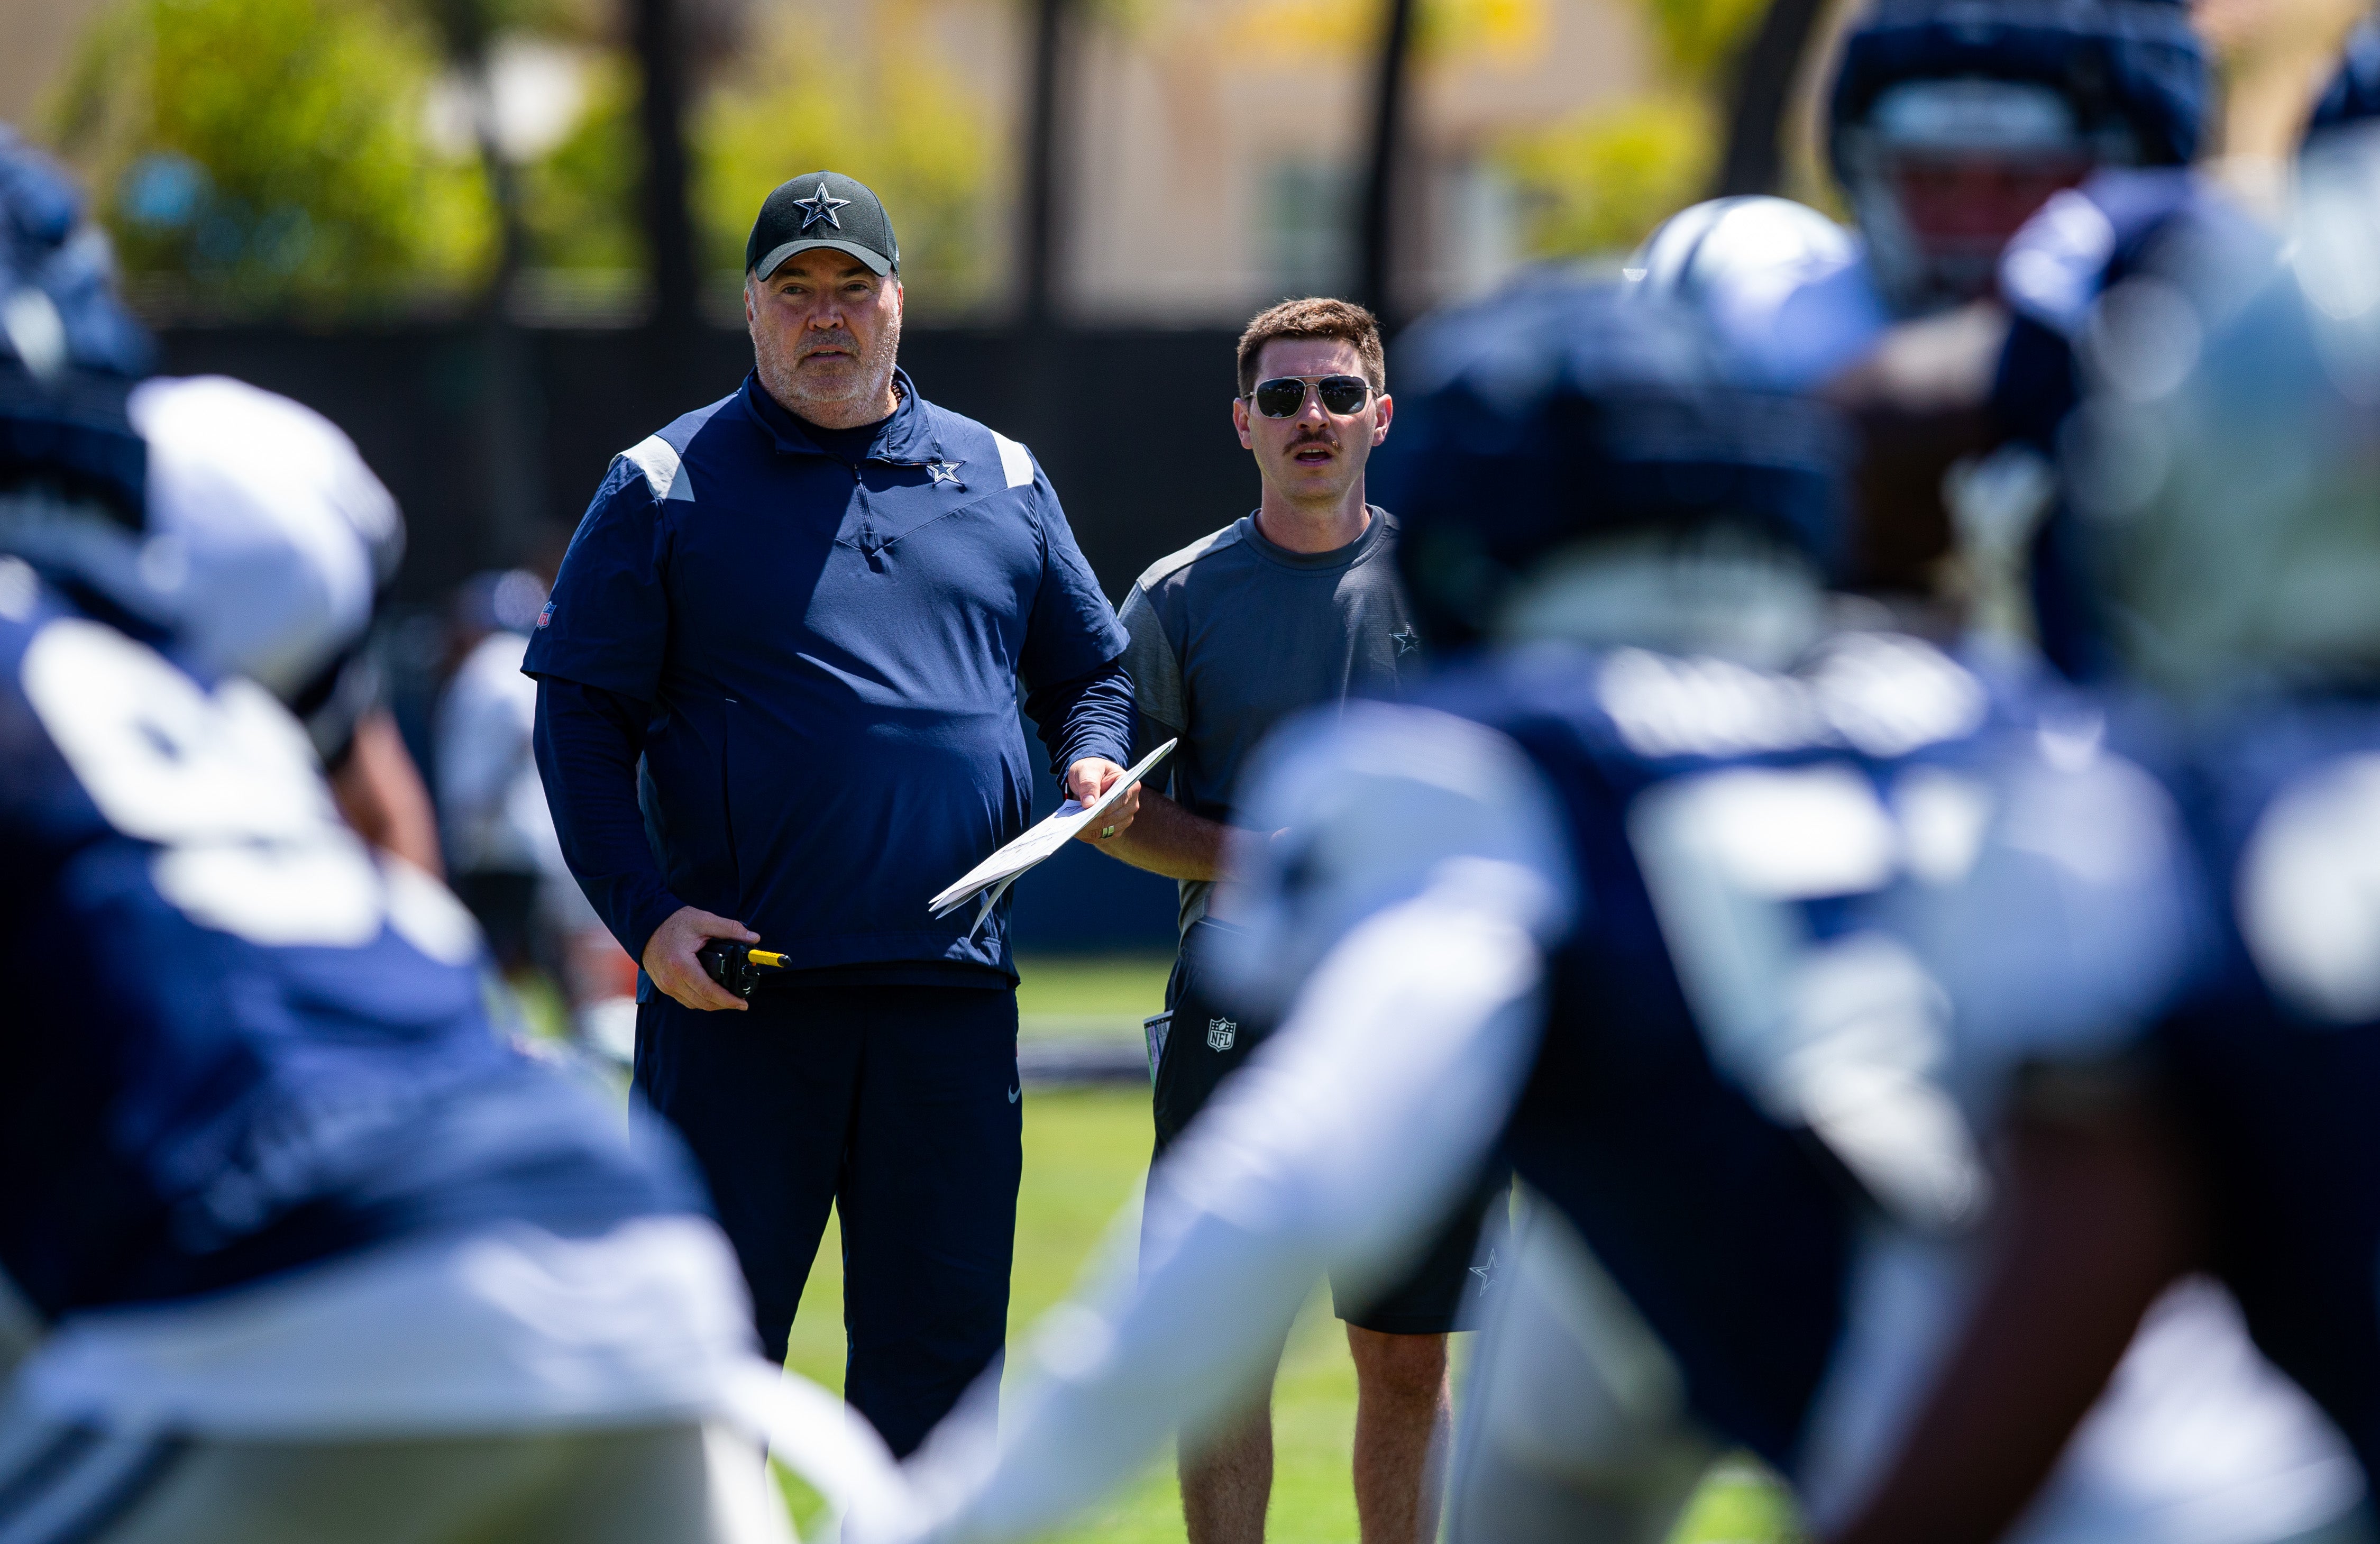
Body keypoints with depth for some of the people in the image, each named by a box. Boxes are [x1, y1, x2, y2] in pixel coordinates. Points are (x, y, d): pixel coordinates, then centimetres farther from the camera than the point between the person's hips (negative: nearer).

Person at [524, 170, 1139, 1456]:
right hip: (735, 986, -3)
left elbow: (1091, 667, 25)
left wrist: (1095, 762, 2)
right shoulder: (665, 487, 4)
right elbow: (578, 713, 0)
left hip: (950, 992, 3)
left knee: (940, 1341, 5)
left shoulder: (1002, 481, 15)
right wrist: (646, 912, -12)